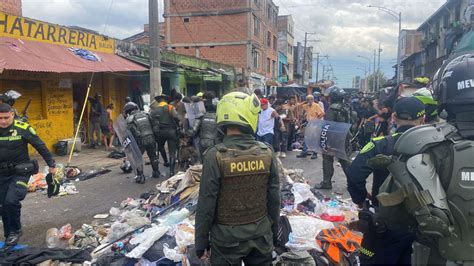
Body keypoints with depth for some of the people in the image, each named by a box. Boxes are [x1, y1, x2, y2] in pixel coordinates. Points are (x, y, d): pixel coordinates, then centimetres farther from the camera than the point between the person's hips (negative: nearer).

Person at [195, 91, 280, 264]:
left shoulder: (215, 156, -19)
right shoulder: (267, 153, -9)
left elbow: (206, 205, -14)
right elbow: (274, 199, -1)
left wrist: (201, 242, -2)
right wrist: (274, 232, 14)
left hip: (227, 237, -2)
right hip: (261, 234, 3)